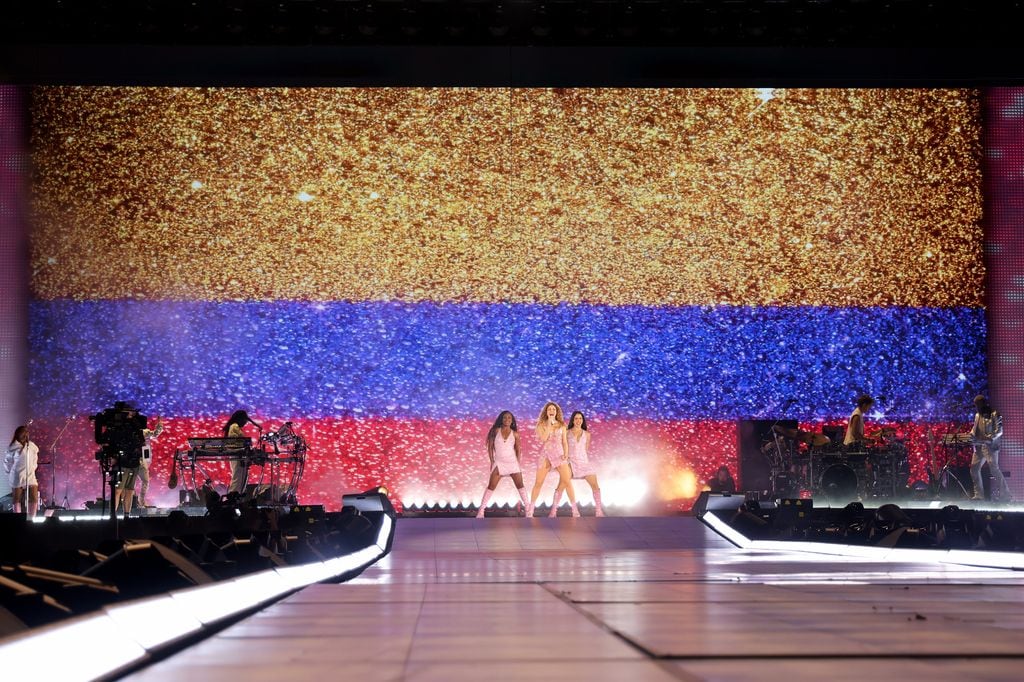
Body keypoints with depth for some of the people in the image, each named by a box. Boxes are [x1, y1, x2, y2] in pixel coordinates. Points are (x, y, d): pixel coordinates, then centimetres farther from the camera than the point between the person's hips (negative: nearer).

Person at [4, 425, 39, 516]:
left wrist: (33, 469, 12)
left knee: (34, 499, -5)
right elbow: (7, 461, 1)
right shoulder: (13, 448, -8)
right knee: (17, 500, 4)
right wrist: (10, 472, 3)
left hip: (30, 476, 4)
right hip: (17, 477, -3)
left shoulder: (32, 446, 5)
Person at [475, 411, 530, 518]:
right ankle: (481, 509, -3)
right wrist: (492, 461, -2)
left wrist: (519, 463, 2)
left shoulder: (515, 434, 2)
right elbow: (490, 446, 2)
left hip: (513, 462, 1)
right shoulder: (496, 431, 0)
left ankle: (527, 507, 12)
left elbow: (518, 450, 7)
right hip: (499, 462, -1)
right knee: (491, 486, -4)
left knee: (520, 485, 4)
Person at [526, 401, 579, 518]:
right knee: (538, 483, 0)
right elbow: (543, 438, -13)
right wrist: (549, 423, -10)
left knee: (567, 482, -9)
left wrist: (566, 454, -6)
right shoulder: (542, 425, 4)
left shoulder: (561, 425, 9)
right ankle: (530, 511, 8)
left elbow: (564, 442, 9)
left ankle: (575, 511, -5)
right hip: (545, 455, -1)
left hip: (559, 455, 1)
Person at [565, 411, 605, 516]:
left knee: (595, 486, -5)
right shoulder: (567, 433, 2)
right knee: (560, 487, -15)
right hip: (571, 462, -3)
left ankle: (599, 511, 3)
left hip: (584, 462, 3)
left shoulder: (587, 434, 10)